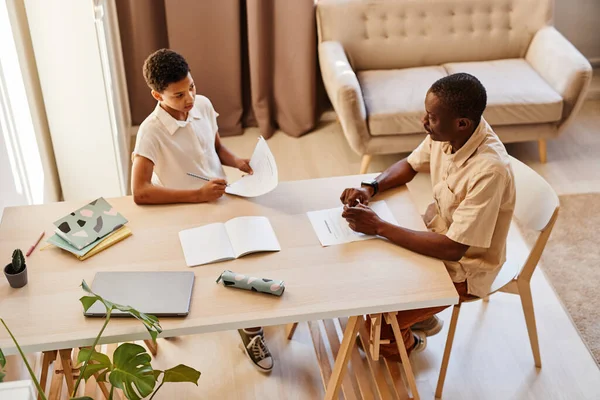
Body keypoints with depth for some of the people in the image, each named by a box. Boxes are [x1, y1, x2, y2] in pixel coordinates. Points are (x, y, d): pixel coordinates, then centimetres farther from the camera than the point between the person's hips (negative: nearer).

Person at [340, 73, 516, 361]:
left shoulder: (490, 171, -37)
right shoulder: (446, 134, -13)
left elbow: (453, 248, -35)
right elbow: (409, 165, 7)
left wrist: (378, 227, -32)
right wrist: (370, 188, -13)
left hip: (463, 267, -8)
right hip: (437, 231, 8)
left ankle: (408, 341, 24)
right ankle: (420, 317, 30)